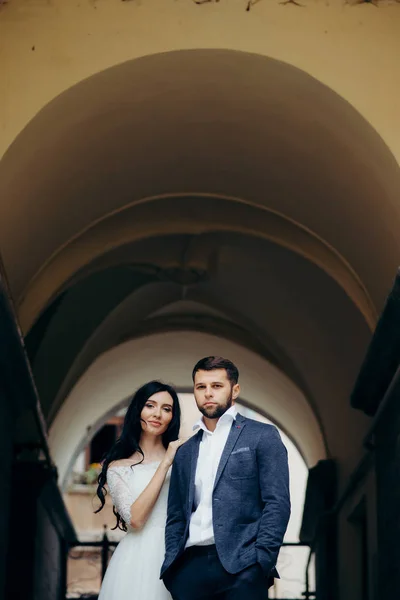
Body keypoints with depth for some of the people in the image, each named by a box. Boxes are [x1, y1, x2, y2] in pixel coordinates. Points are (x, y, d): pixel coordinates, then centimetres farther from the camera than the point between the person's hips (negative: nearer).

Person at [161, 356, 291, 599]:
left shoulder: (263, 436, 4)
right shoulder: (186, 452, 19)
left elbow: (278, 504, -3)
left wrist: (260, 563, -12)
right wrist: (170, 566, 5)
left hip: (239, 566, -4)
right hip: (190, 567, 4)